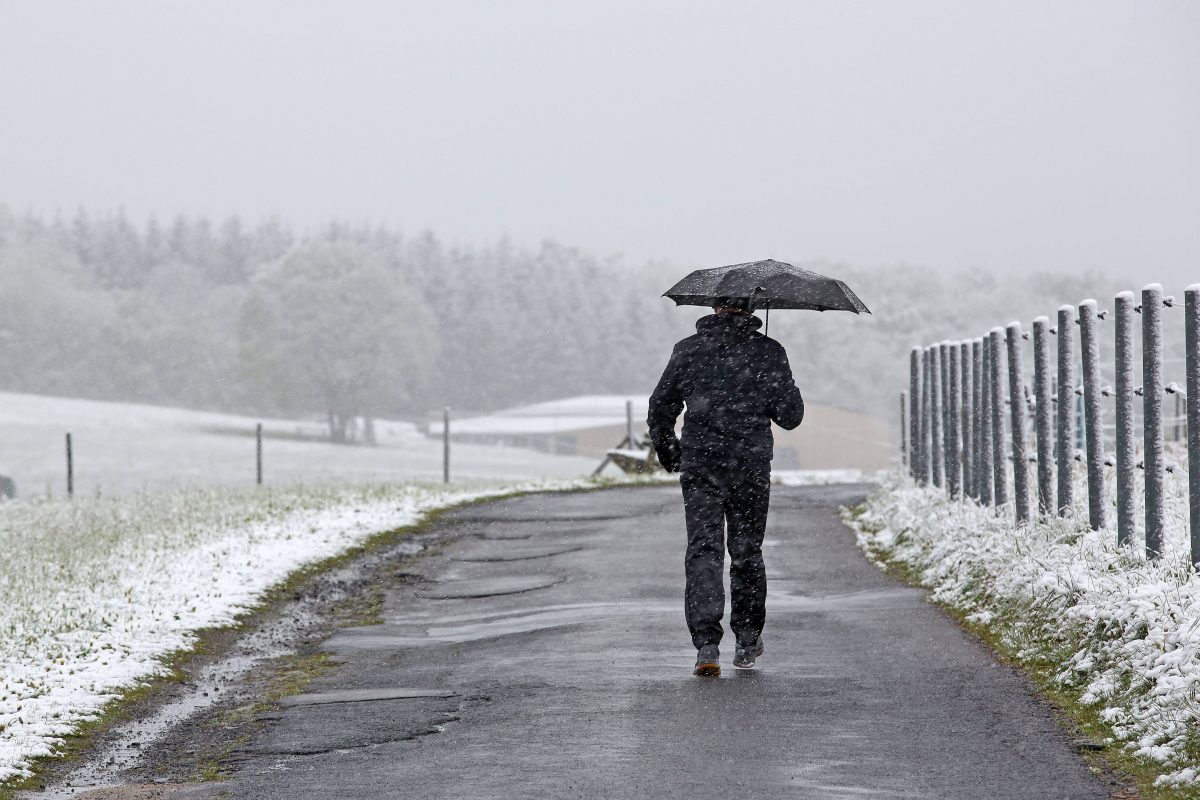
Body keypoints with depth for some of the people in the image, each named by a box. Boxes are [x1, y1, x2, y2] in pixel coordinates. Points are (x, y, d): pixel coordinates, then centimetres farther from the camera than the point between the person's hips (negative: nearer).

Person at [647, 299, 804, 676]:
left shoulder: (688, 350, 3)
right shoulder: (768, 352, -2)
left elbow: (660, 409, 7)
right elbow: (791, 415, -1)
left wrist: (668, 453, 23)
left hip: (700, 468, 0)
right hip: (751, 468, 0)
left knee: (703, 553, -2)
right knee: (747, 553, 14)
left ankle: (706, 645, -16)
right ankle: (748, 642, 23)